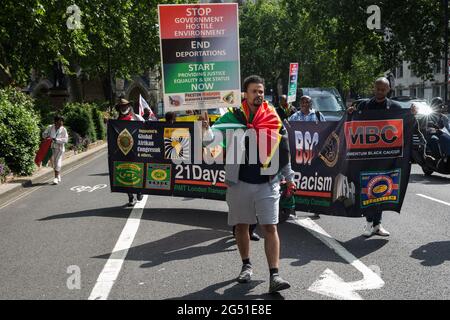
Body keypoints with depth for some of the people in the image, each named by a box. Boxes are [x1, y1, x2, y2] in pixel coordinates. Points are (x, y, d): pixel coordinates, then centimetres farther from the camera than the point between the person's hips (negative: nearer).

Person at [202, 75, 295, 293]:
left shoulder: (274, 118, 4)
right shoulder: (232, 117, -1)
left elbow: (283, 151, 13)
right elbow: (214, 137, -14)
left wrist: (288, 176, 18)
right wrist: (206, 131, -37)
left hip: (267, 183, 0)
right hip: (239, 182, 0)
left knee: (270, 228, -5)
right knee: (241, 226, 12)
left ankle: (274, 275, -3)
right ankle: (246, 265, 31)